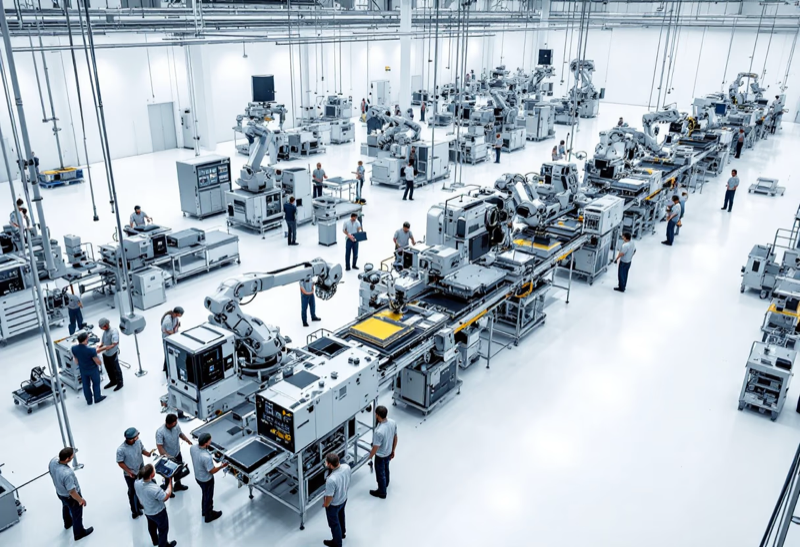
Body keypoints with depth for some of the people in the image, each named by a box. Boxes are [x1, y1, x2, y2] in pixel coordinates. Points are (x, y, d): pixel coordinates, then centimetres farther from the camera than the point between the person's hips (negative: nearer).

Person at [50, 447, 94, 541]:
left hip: (59, 492, 7)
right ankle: (79, 533, 46)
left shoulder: (53, 460, -26)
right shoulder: (67, 474, -47)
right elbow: (72, 492, -32)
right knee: (77, 515, 21)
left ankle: (68, 523, 65)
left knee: (66, 507, 37)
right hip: (70, 497, -7)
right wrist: (81, 500, -13)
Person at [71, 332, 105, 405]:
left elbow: (75, 359, 0)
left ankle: (89, 400, 39)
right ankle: (97, 398, 39)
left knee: (86, 385, 23)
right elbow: (98, 362, -24)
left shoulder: (74, 348, -20)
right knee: (96, 383, 21)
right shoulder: (91, 350, -36)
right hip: (93, 370, -5)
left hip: (82, 370, 5)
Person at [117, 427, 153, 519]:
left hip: (141, 471, 5)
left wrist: (148, 454, -20)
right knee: (132, 492, 16)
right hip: (130, 475, -5)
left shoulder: (138, 441, -18)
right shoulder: (121, 449, -31)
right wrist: (129, 472, -24)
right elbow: (120, 463, -18)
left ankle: (138, 504, 51)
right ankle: (134, 510, 37)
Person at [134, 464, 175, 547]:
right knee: (163, 529, 22)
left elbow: (139, 497, -3)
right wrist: (170, 481, -19)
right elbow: (166, 497, -25)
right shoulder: (154, 489, -43)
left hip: (146, 511, 7)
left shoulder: (137, 482, -23)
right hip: (158, 513, -6)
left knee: (152, 526, 33)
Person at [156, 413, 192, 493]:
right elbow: (159, 447, -30)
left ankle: (178, 485, 52)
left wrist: (187, 440, -13)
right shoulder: (160, 432, -33)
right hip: (168, 457, -5)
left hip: (177, 453, 6)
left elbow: (180, 434, 4)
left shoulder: (176, 426, -17)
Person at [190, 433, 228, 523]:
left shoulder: (193, 448, -20)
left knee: (205, 494, 32)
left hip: (197, 477, 7)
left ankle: (205, 510, 55)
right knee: (208, 497, 20)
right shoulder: (206, 457, -42)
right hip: (206, 480, -7)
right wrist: (222, 466, -14)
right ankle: (209, 516, 44)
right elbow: (212, 471, -26)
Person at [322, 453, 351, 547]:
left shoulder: (331, 479, -44)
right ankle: (342, 532, 61)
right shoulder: (346, 467, -24)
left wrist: (325, 504, -8)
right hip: (344, 498, 6)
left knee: (334, 523, 21)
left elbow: (329, 497, -28)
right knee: (341, 516, 34)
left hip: (334, 504, -6)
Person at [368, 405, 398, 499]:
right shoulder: (393, 422, -19)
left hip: (380, 455, -7)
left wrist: (370, 456, -5)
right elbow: (395, 438, -2)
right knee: (386, 469, 32)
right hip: (389, 453, 7)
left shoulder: (379, 431, -41)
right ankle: (385, 484, 58)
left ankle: (382, 492, 41)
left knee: (380, 473, 19)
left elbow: (375, 448, -27)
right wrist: (393, 450, 14)